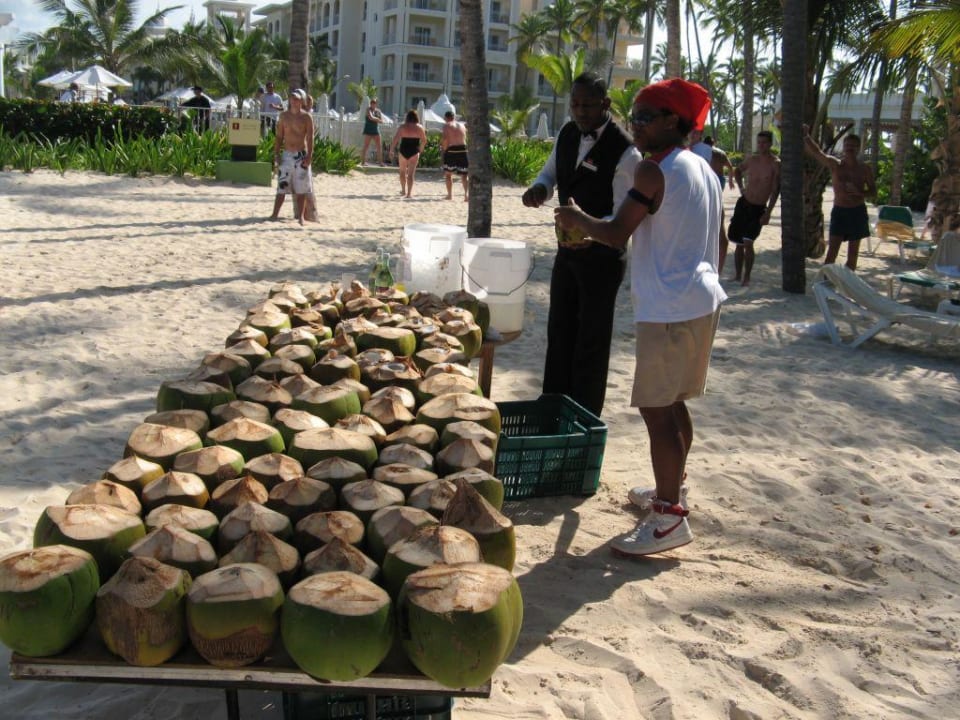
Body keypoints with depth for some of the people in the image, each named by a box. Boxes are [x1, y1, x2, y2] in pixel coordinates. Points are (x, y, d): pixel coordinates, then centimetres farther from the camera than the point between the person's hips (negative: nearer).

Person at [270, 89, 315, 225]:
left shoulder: (306, 117, -2)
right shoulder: (284, 115, 7)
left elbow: (310, 138, -6)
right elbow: (279, 136, 8)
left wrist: (309, 155, -15)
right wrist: (276, 154, 0)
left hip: (301, 155, -3)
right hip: (286, 155, 3)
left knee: (301, 188, 1)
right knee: (281, 186, 2)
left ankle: (300, 216, 9)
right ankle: (275, 214, 5)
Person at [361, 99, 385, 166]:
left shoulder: (378, 111, 10)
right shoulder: (369, 110, -4)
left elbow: (381, 120, 2)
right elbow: (371, 117, -20)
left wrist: (374, 119, -13)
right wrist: (377, 119, -6)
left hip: (376, 131, 5)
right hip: (368, 131, -5)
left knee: (379, 146, 3)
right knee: (366, 146, -5)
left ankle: (380, 161, 8)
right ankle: (363, 161, -3)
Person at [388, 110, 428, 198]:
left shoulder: (402, 127, -3)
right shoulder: (420, 128, -2)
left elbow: (395, 139, -8)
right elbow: (424, 141, 1)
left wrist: (392, 150, -2)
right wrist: (420, 149, 17)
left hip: (403, 151, 1)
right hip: (414, 152, -1)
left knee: (403, 171, 21)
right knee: (411, 173, 0)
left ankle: (403, 190, 31)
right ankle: (409, 193, -8)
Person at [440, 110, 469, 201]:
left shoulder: (447, 125, 0)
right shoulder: (462, 125, 15)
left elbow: (445, 139, -13)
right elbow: (466, 138, 13)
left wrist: (444, 149, -3)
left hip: (451, 150, -3)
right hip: (463, 150, 3)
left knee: (448, 173, 12)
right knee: (464, 174, 5)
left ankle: (450, 194, 11)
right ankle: (467, 193, -15)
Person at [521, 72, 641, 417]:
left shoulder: (624, 152, -21)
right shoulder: (567, 134, 1)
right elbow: (552, 170, 17)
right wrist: (540, 187, -8)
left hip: (601, 257, -7)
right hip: (567, 249, 7)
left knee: (591, 341, 2)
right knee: (559, 331, 16)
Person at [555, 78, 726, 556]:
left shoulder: (654, 171, -14)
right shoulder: (704, 170, 14)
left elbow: (616, 234, -18)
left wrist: (576, 219, -1)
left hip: (669, 308, -10)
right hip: (703, 300, 10)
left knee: (656, 408, -6)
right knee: (673, 403, 21)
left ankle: (669, 519, -3)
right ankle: (671, 486, 35)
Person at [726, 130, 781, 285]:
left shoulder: (775, 164, -10)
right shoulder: (752, 159, 4)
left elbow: (776, 191, -11)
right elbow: (737, 171, 25)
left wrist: (768, 213, -16)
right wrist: (741, 188, 10)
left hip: (759, 208, -4)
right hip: (743, 204, 4)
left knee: (748, 242, -17)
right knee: (739, 243, 8)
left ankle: (747, 278, -8)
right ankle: (738, 276, 20)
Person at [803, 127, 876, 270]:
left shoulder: (865, 169, 3)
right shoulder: (834, 164, -1)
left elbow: (873, 192, 6)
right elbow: (815, 151, -12)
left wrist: (859, 192, -15)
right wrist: (805, 135, -29)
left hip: (858, 213, 2)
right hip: (839, 211, -2)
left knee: (853, 254, 9)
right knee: (832, 252, -10)